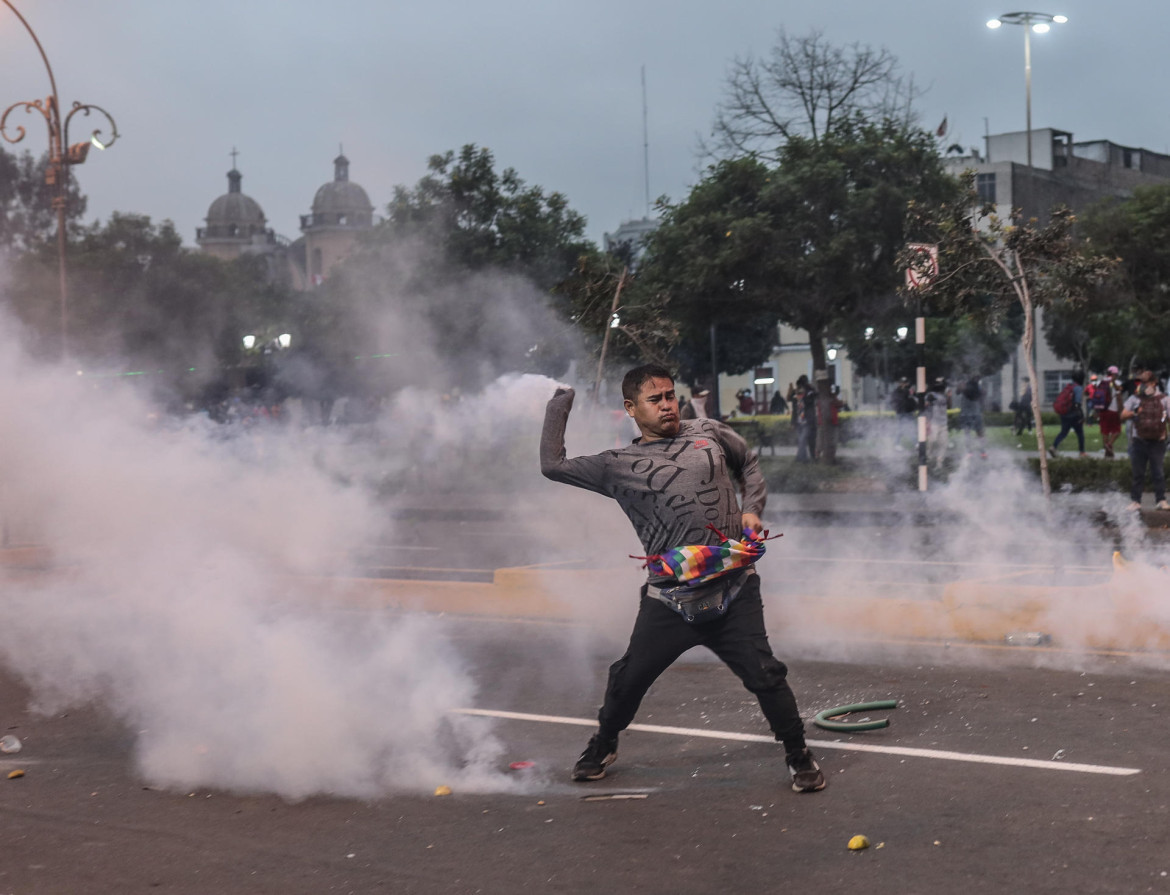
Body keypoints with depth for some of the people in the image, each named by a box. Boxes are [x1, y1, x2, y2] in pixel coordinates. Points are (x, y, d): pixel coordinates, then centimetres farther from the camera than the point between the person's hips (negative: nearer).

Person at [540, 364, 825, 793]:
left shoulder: (708, 433, 11)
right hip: (669, 599, 0)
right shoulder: (621, 465, 6)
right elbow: (553, 465, 5)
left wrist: (752, 509, 11)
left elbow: (748, 463, 27)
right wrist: (559, 407, 11)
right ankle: (602, 747, 34)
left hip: (735, 591, 0)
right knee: (628, 678, 7)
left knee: (765, 675, -5)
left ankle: (798, 756, 15)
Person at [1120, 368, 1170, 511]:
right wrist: (1134, 412, -15)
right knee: (1137, 473, 6)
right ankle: (1135, 501, 11)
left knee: (1158, 473, 2)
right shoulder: (1134, 398, 6)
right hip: (1138, 441, 1)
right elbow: (1123, 415, 4)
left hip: (1157, 442, -1)